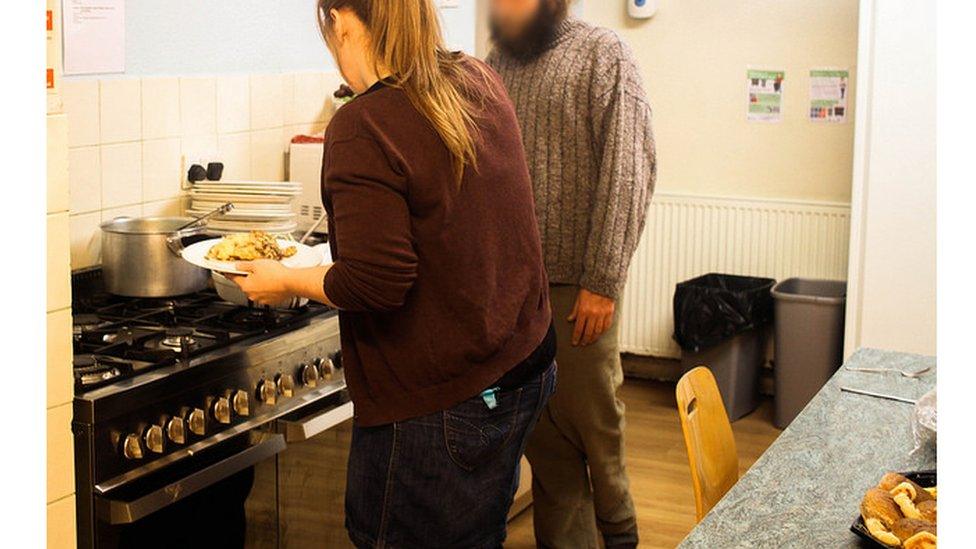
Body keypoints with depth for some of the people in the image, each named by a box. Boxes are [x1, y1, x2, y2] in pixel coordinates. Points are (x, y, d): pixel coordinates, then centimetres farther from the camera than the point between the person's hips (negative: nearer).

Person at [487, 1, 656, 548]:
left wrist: (602, 283, -14)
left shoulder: (604, 56, -5)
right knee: (541, 430, 11)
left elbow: (628, 175, -11)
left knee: (593, 420, 7)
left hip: (578, 286, -4)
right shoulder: (495, 65, 11)